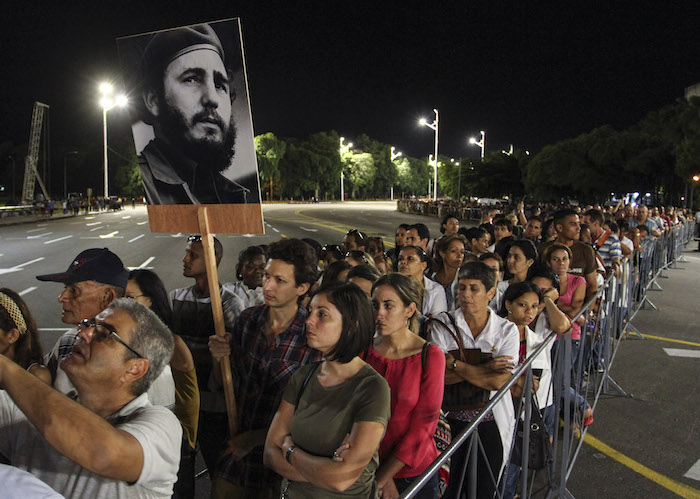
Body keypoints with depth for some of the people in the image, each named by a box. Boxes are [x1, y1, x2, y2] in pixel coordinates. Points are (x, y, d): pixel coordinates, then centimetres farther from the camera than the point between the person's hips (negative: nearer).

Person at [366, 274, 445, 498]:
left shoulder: (430, 355, -12)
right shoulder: (364, 350, -4)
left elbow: (424, 425, -13)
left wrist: (381, 479, -12)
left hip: (414, 471, -2)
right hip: (367, 469, 2)